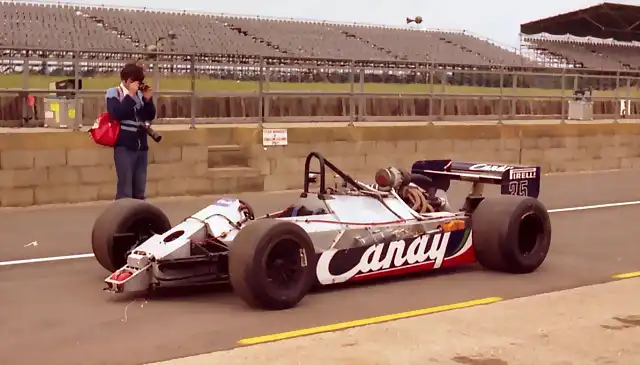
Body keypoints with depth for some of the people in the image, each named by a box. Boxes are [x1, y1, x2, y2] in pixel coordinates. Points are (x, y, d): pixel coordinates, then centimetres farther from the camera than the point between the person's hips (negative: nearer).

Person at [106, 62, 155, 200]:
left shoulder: (139, 94, 9)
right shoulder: (113, 93, -2)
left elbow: (150, 116, 9)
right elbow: (116, 114, -18)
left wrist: (148, 99, -5)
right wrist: (130, 94, -16)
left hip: (141, 146, 5)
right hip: (124, 146, -5)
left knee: (139, 189, 10)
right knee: (125, 189, -6)